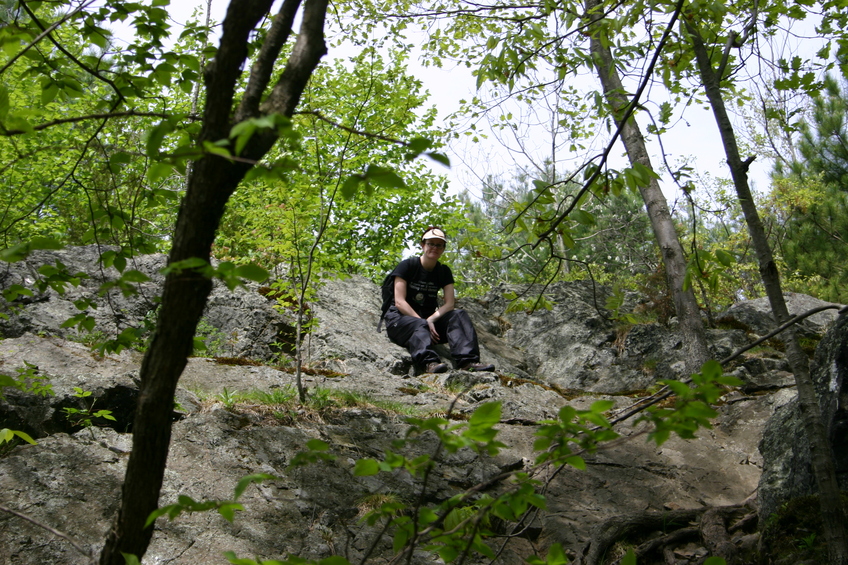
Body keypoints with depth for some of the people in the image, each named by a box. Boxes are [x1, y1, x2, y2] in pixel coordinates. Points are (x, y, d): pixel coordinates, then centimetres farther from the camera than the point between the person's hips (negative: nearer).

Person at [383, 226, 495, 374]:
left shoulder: (444, 271, 8)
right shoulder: (408, 266, -7)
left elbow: (450, 304, -3)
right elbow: (399, 302, -15)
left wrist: (431, 320, -22)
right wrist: (423, 322, -24)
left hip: (429, 319, 4)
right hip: (401, 318, -4)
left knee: (459, 315, -21)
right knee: (418, 326, -37)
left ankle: (467, 361, -43)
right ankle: (430, 362, -63)